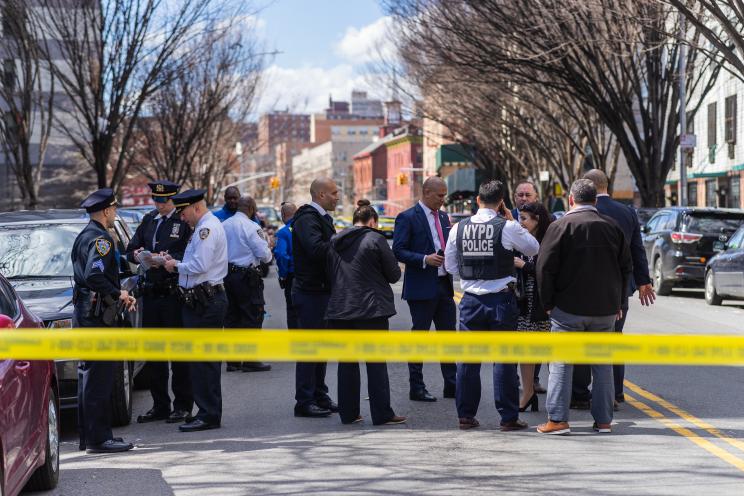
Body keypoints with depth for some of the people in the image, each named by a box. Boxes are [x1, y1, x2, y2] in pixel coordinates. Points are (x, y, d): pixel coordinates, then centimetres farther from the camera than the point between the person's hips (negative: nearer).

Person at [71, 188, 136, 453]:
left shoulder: (83, 237, 17)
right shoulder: (101, 238, -14)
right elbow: (95, 275, -27)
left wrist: (118, 295, 17)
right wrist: (118, 294, -14)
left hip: (83, 312, 10)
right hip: (97, 315, -10)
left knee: (88, 376, 14)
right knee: (98, 379, -8)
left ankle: (88, 436, 20)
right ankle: (98, 439, -6)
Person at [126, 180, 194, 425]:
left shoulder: (184, 222, -6)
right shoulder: (149, 221, 13)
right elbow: (130, 250, 12)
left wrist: (165, 260, -24)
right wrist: (139, 255, -9)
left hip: (175, 295, -6)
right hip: (151, 292, 6)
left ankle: (183, 405, 9)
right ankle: (160, 405, 20)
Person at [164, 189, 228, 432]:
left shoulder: (207, 228, -13)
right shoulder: (204, 227, 19)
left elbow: (200, 265, -22)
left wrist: (176, 266, -7)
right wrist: (176, 262, 9)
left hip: (205, 302, -10)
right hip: (202, 300, 10)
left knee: (203, 360, -8)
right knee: (204, 359, 13)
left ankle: (208, 416, -5)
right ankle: (209, 413, 18)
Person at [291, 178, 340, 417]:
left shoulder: (322, 217, 16)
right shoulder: (307, 218, -16)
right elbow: (316, 248, -31)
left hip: (322, 290, 10)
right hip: (311, 292, -10)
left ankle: (319, 397, 23)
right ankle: (304, 402, 0)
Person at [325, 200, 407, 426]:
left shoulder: (334, 241, 9)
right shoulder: (375, 239, -8)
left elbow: (329, 273, 16)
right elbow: (394, 274, -4)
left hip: (340, 309, 5)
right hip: (371, 311, -5)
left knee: (347, 364, 11)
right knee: (376, 364, 1)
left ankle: (348, 413, 14)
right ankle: (382, 414, 1)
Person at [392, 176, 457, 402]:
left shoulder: (443, 217, 15)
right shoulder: (407, 218, -8)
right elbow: (398, 251, -13)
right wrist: (425, 259, -23)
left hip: (444, 285, 7)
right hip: (421, 288, -7)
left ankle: (451, 385, 14)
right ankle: (416, 388, 7)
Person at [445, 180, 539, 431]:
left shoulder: (459, 228, 2)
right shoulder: (508, 227, -8)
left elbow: (450, 265, 10)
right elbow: (534, 249, 8)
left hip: (471, 299, 3)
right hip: (501, 299, -3)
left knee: (468, 359, 9)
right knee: (504, 359, 2)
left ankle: (466, 415, 13)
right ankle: (508, 417, 4)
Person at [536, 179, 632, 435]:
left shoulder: (560, 226, -7)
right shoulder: (612, 227, 5)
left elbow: (545, 267, -10)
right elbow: (626, 267, 10)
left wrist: (548, 303, 0)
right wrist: (618, 303, 17)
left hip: (568, 308, -4)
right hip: (606, 309, 4)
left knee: (561, 363, 3)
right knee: (602, 363, 12)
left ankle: (557, 419, -2)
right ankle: (604, 420, 13)